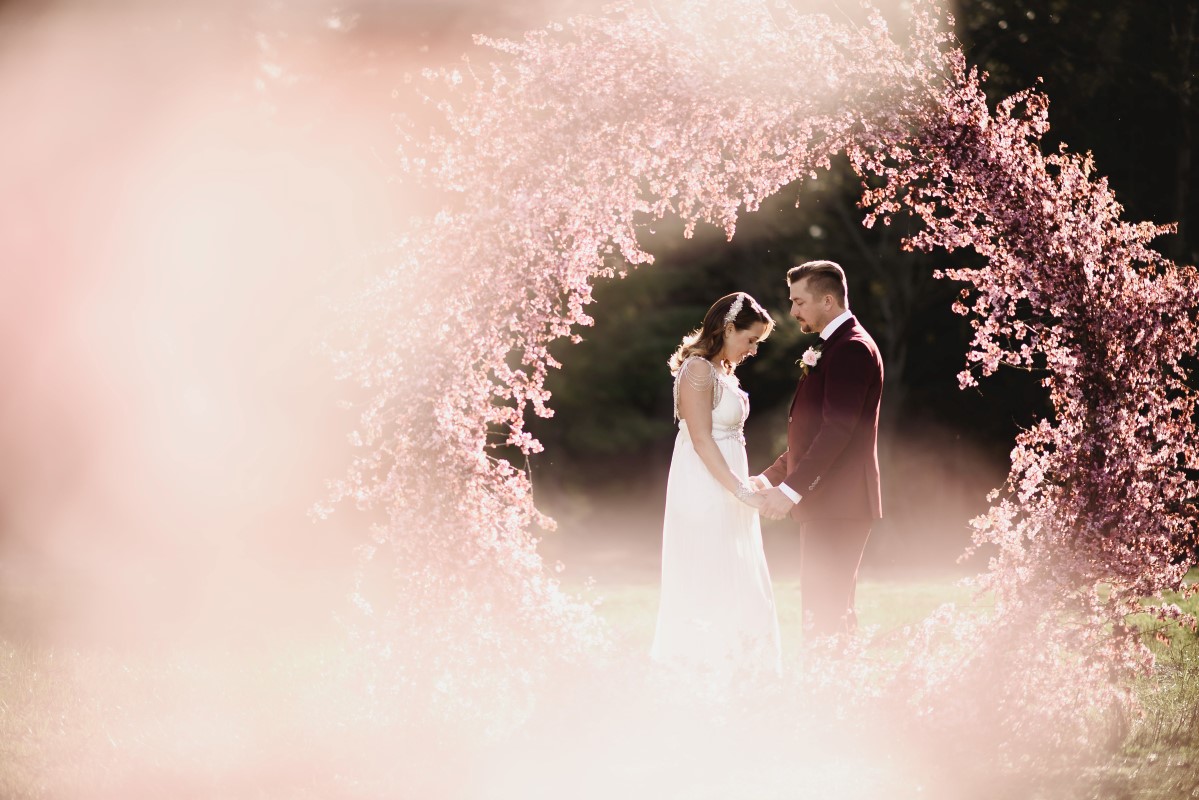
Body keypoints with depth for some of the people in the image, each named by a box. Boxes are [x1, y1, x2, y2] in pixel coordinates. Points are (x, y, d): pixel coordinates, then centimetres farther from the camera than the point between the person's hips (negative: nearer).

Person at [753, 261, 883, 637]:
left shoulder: (851, 349, -13)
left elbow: (837, 430, -21)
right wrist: (771, 477, 15)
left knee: (825, 609, -13)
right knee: (825, 608, 10)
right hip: (826, 503, 10)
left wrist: (791, 489, -23)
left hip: (838, 503, -10)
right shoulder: (830, 349, 20)